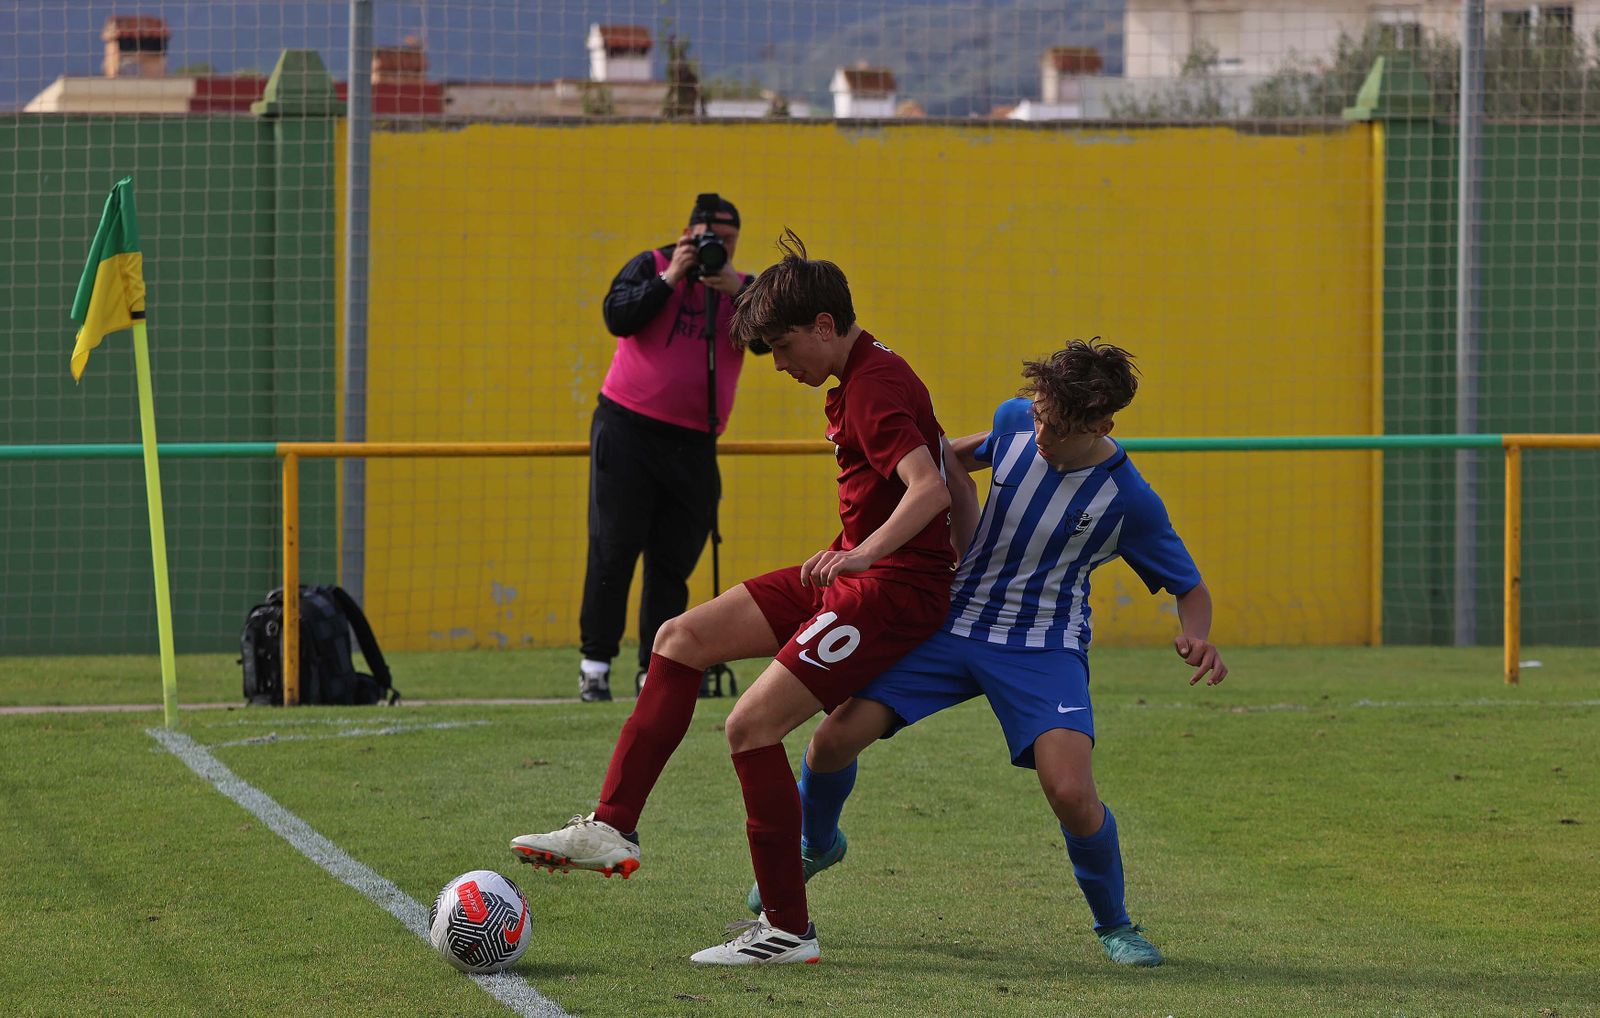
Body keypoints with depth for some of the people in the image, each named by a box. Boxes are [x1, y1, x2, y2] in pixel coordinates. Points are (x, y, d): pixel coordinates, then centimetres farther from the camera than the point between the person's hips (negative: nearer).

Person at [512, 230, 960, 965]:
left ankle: (789, 931, -10)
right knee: (681, 639, 8)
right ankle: (613, 829, 7)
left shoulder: (874, 391, -20)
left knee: (752, 724, -17)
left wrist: (864, 552, -46)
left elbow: (929, 488, -34)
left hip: (893, 588, -11)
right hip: (854, 570, 11)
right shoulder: (863, 375, 12)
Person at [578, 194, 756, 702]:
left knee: (674, 561, 2)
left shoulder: (742, 287, 10)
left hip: (693, 445, 3)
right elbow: (618, 317, -11)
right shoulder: (650, 266, 4)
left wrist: (737, 290, -17)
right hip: (627, 429, -3)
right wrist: (670, 278, -14)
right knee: (613, 548, -6)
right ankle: (595, 662, -3)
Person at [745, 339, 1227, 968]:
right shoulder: (1016, 422, -6)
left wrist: (1197, 638, -23)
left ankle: (1114, 925, 4)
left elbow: (1189, 586, -4)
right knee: (835, 739, -9)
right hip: (952, 620, 4)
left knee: (1071, 793, -25)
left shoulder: (1129, 500, -16)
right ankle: (816, 845, 27)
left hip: (1043, 649, -4)